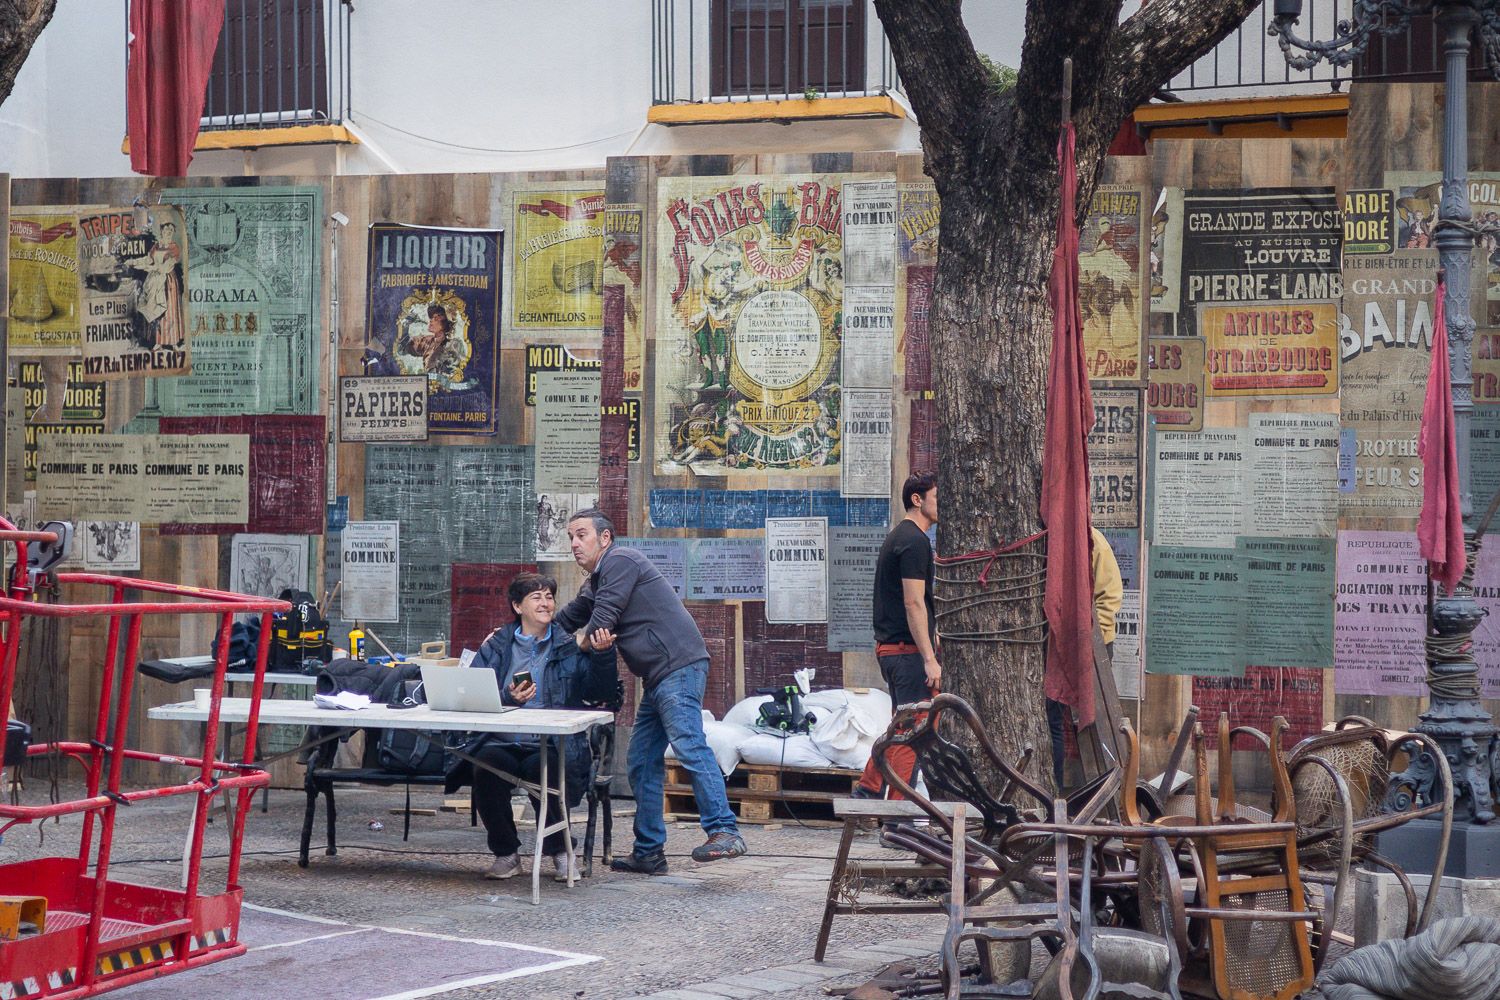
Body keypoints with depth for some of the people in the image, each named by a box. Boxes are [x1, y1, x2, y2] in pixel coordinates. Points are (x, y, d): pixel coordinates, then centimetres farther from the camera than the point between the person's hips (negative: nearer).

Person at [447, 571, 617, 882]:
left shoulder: (570, 648, 15)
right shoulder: (496, 646, 15)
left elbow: (603, 693, 7)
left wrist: (603, 655, -7)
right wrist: (508, 699, -12)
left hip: (553, 745, -1)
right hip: (504, 742, 1)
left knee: (538, 767, -35)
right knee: (487, 762, -32)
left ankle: (560, 850, -9)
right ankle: (506, 854, -11)